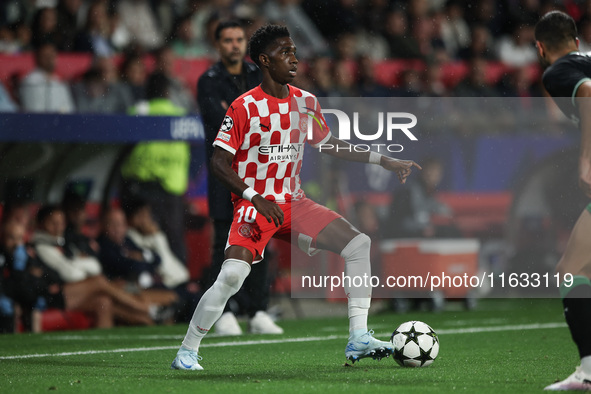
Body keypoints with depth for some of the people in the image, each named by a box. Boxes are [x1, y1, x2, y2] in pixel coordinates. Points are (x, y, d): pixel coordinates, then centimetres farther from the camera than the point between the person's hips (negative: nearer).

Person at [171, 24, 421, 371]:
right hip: (255, 205, -6)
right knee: (232, 275, -26)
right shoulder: (245, 108, -12)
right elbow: (219, 163, -12)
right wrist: (257, 199, -22)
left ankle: (359, 339, -4)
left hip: (294, 203, 6)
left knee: (359, 244, -8)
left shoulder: (305, 102, 6)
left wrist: (383, 160, 12)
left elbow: (330, 145, 20)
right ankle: (187, 352, -9)